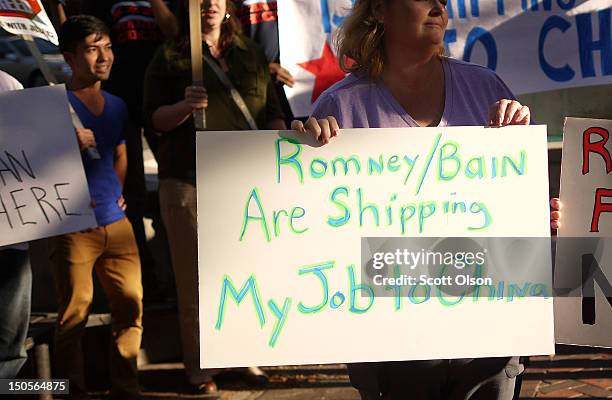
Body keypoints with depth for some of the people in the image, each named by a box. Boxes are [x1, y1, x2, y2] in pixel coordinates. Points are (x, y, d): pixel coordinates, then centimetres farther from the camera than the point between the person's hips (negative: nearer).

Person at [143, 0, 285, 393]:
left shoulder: (253, 55, 15)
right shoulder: (170, 57, 6)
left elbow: (272, 112, 17)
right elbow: (155, 118, 1)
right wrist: (185, 106, -17)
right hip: (189, 182, -2)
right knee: (196, 277, 0)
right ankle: (200, 364, 11)